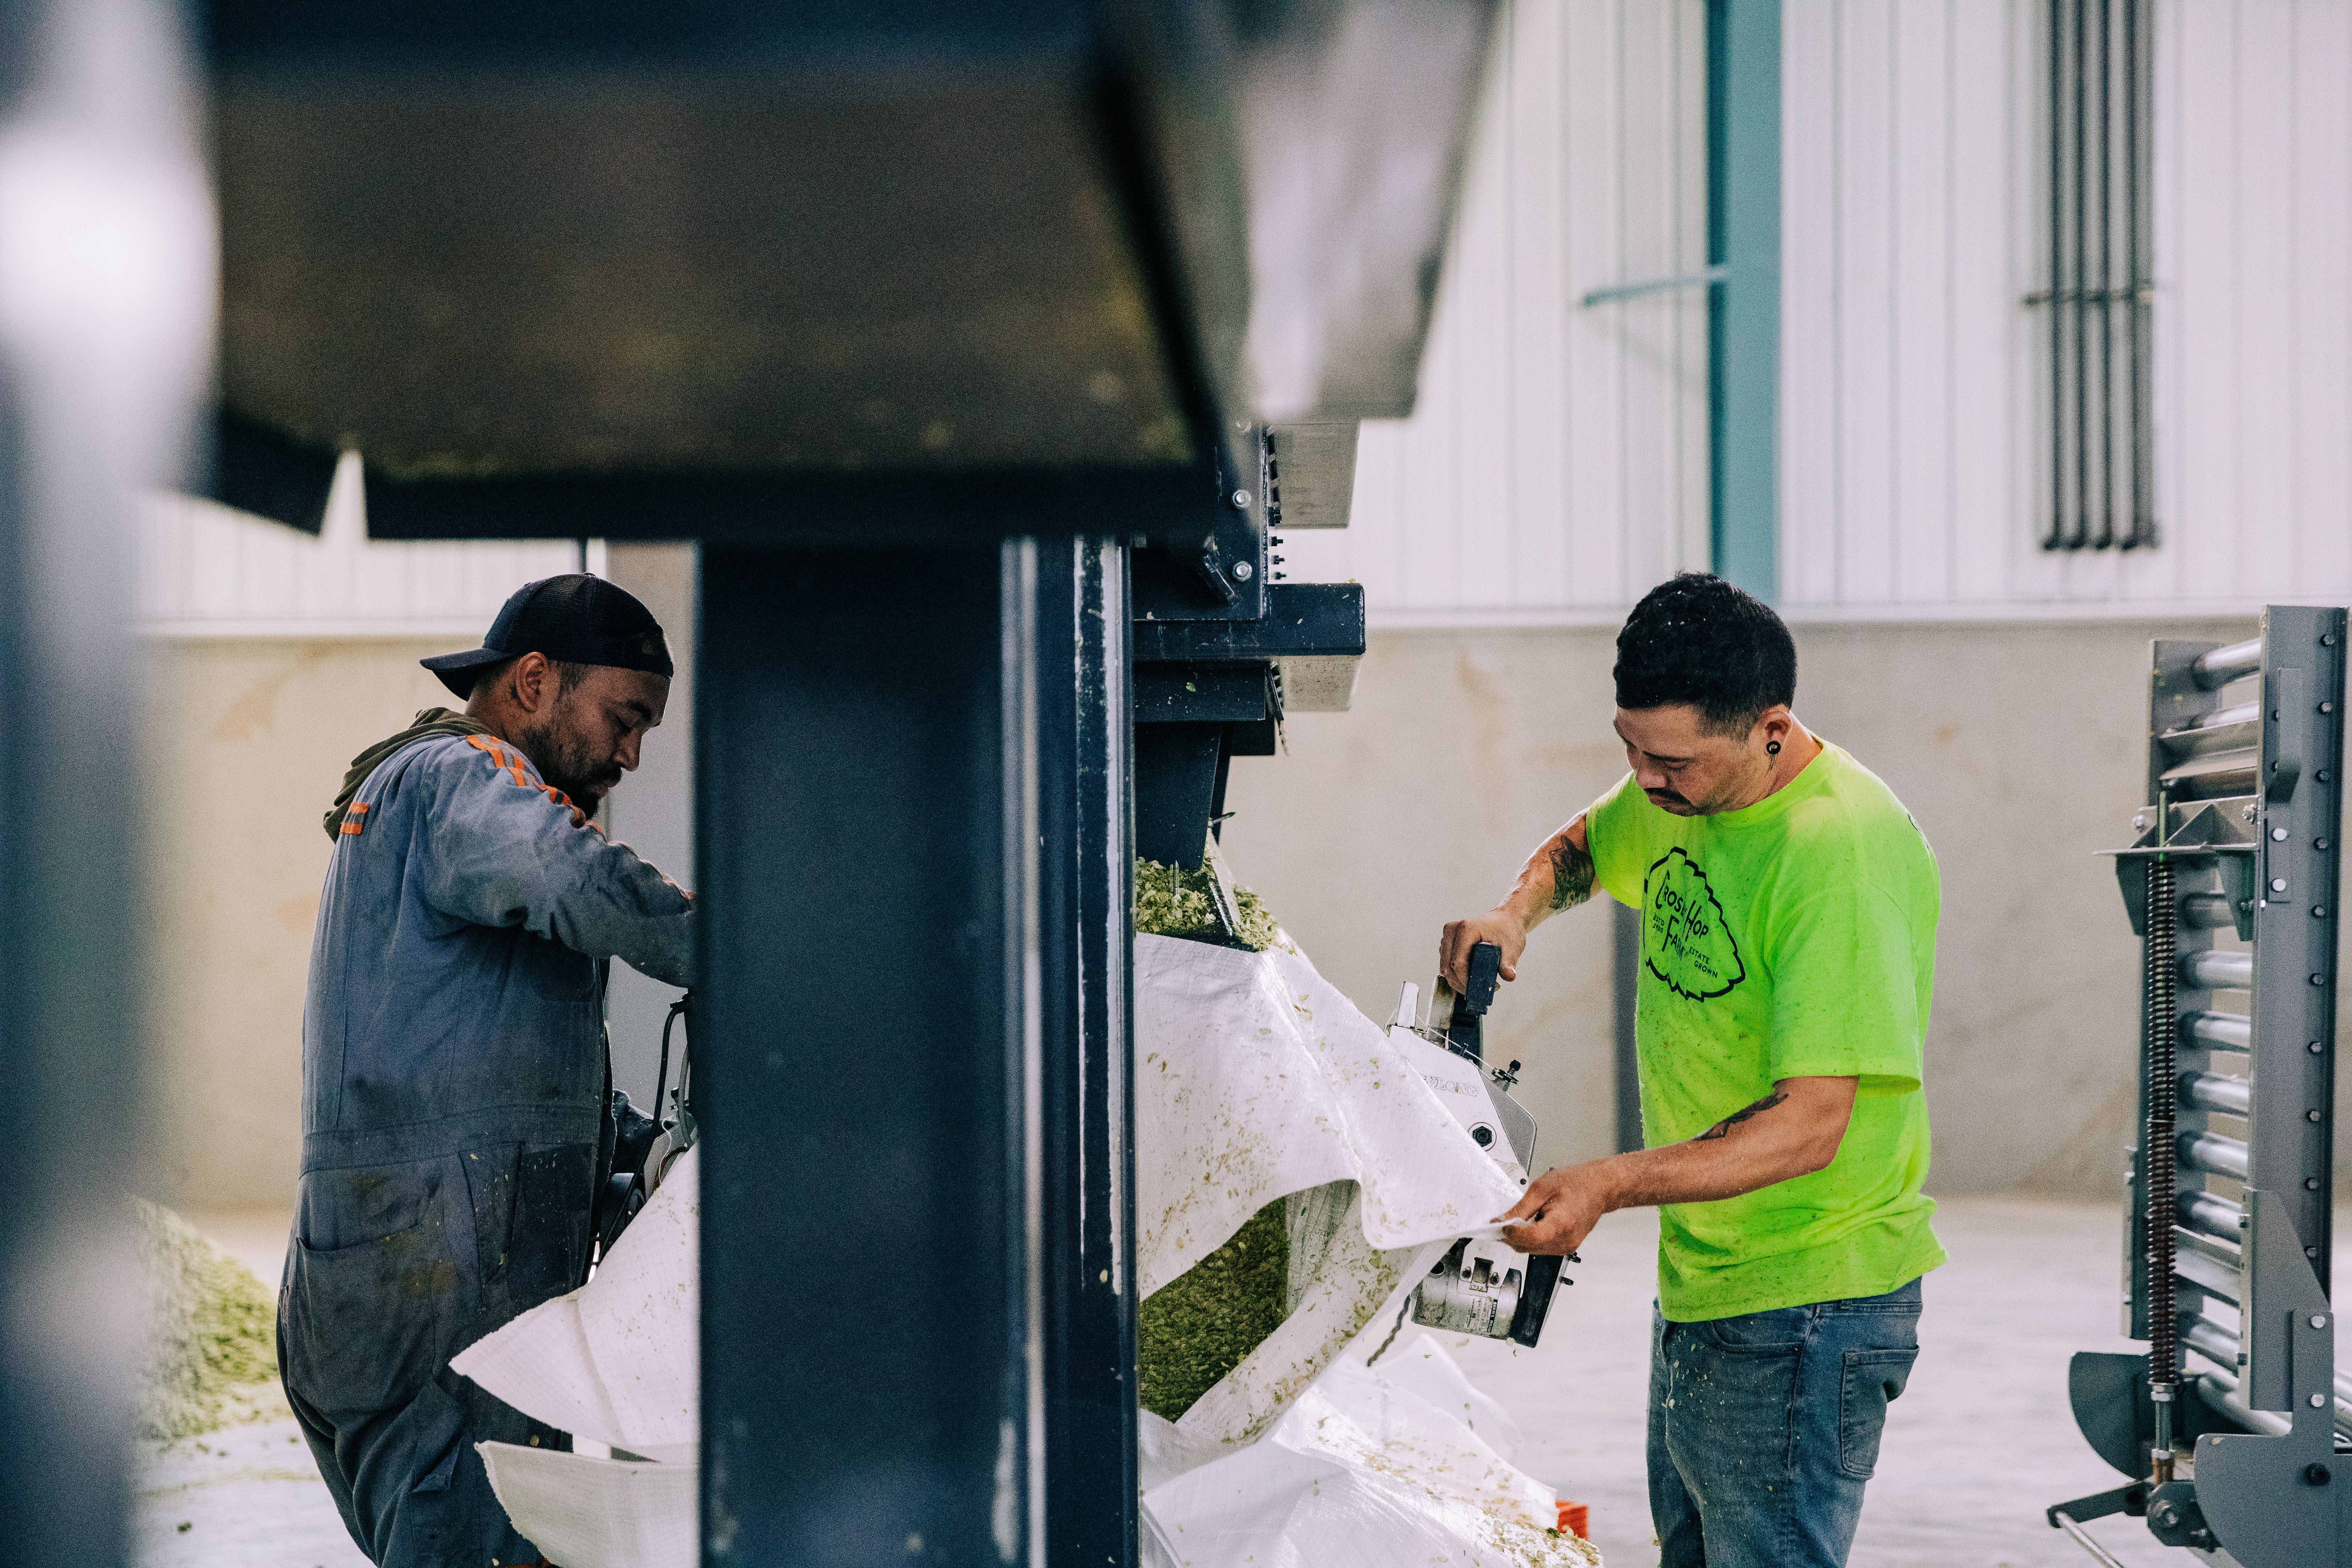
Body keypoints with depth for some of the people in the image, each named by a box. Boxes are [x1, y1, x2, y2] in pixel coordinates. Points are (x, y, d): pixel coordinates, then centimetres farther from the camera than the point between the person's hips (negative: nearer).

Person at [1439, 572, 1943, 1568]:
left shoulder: (1844, 849, -24)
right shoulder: (1678, 794, 4)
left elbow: (1809, 1127, -27)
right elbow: (1582, 848, 27)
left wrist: (1608, 1185, -34)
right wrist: (1518, 913, 5)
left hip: (1802, 1307, -9)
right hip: (1698, 1281, 9)